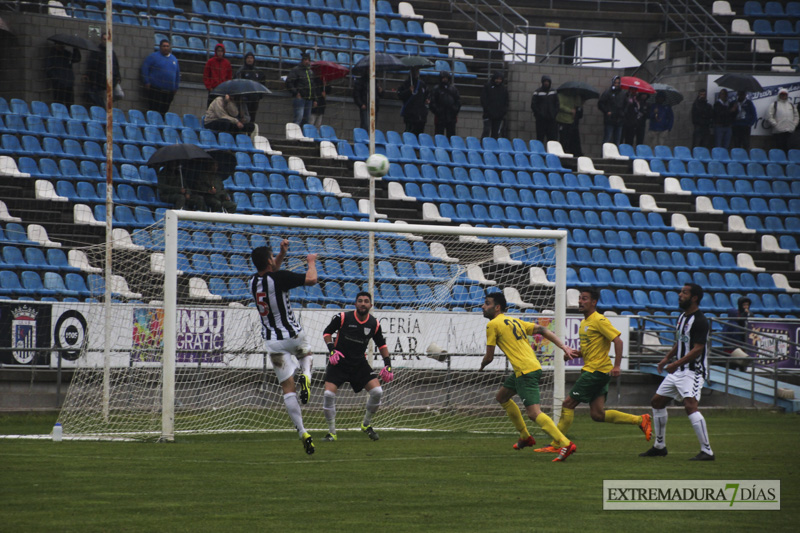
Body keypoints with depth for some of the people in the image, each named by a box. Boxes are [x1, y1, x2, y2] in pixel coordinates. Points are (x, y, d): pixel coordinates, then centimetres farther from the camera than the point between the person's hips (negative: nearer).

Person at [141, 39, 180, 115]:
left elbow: (177, 74, 23)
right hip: (155, 89, -4)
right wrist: (147, 82, -10)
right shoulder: (154, 56, 1)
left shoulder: (174, 59, 16)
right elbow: (144, 68, -3)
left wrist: (176, 88, 17)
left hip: (169, 91, 5)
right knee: (154, 110, -8)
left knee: (163, 111, 3)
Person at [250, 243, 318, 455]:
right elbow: (311, 279, -19)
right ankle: (306, 375, -3)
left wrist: (282, 254, 13)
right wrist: (311, 262, 0)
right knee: (306, 354, 32)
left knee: (287, 388, 5)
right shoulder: (279, 278, -18)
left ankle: (302, 432, -3)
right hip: (292, 335, -3)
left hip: (272, 341, 4)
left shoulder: (253, 282, 1)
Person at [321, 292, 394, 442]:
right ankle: (331, 431, 1)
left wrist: (388, 365, 4)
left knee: (377, 391, -13)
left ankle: (367, 424, 13)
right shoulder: (343, 317, -11)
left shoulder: (374, 324, -2)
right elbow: (327, 332, 2)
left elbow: (381, 344, 13)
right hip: (339, 361, -2)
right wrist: (331, 350, -13)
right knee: (328, 394, -18)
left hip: (360, 363, 2)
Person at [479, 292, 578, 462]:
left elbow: (489, 357, -2)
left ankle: (565, 444, -26)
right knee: (502, 397, 27)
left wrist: (482, 365, 21)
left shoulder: (493, 324, -3)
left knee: (533, 413, -16)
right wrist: (563, 346, 8)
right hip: (534, 366, 10)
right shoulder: (515, 321, 21)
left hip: (526, 371, -10)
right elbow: (542, 330, 14)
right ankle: (525, 437, 33)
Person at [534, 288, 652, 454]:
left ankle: (556, 445, -1)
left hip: (596, 371, -10)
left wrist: (616, 366, -25)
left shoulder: (599, 320, -11)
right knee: (597, 414, 4)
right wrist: (579, 353, 7)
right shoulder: (584, 323, 18)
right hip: (591, 370, 10)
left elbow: (618, 340, -17)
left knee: (568, 404, -6)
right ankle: (640, 420, 12)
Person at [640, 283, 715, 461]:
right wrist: (667, 357, 12)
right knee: (657, 402, 14)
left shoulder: (700, 321, -16)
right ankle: (660, 446, 27)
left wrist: (677, 363, -26)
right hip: (677, 371, 10)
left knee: (690, 405, -25)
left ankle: (707, 451, -23)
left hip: (693, 371, -10)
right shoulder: (682, 317, 13)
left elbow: (697, 349, -22)